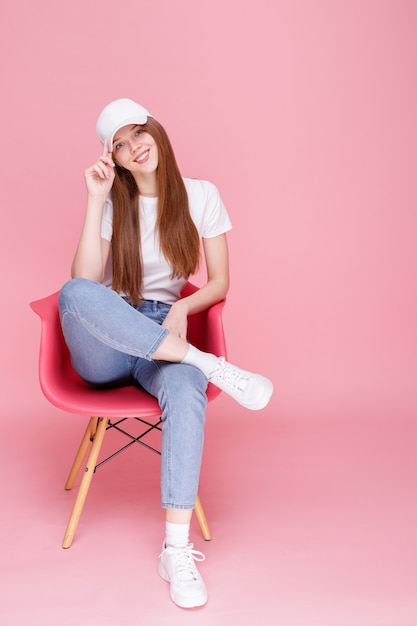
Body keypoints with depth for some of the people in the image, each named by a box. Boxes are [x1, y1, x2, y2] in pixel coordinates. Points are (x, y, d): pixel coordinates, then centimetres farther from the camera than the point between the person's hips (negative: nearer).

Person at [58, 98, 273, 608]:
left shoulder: (201, 195, 5)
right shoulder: (113, 203, 4)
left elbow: (219, 282, 5)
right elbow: (84, 283, -11)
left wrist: (183, 307, -15)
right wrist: (95, 201, -13)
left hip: (164, 337, 0)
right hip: (104, 348, 1)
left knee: (186, 392, -37)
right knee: (75, 294, -35)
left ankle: (177, 550, -32)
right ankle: (211, 366, -33)